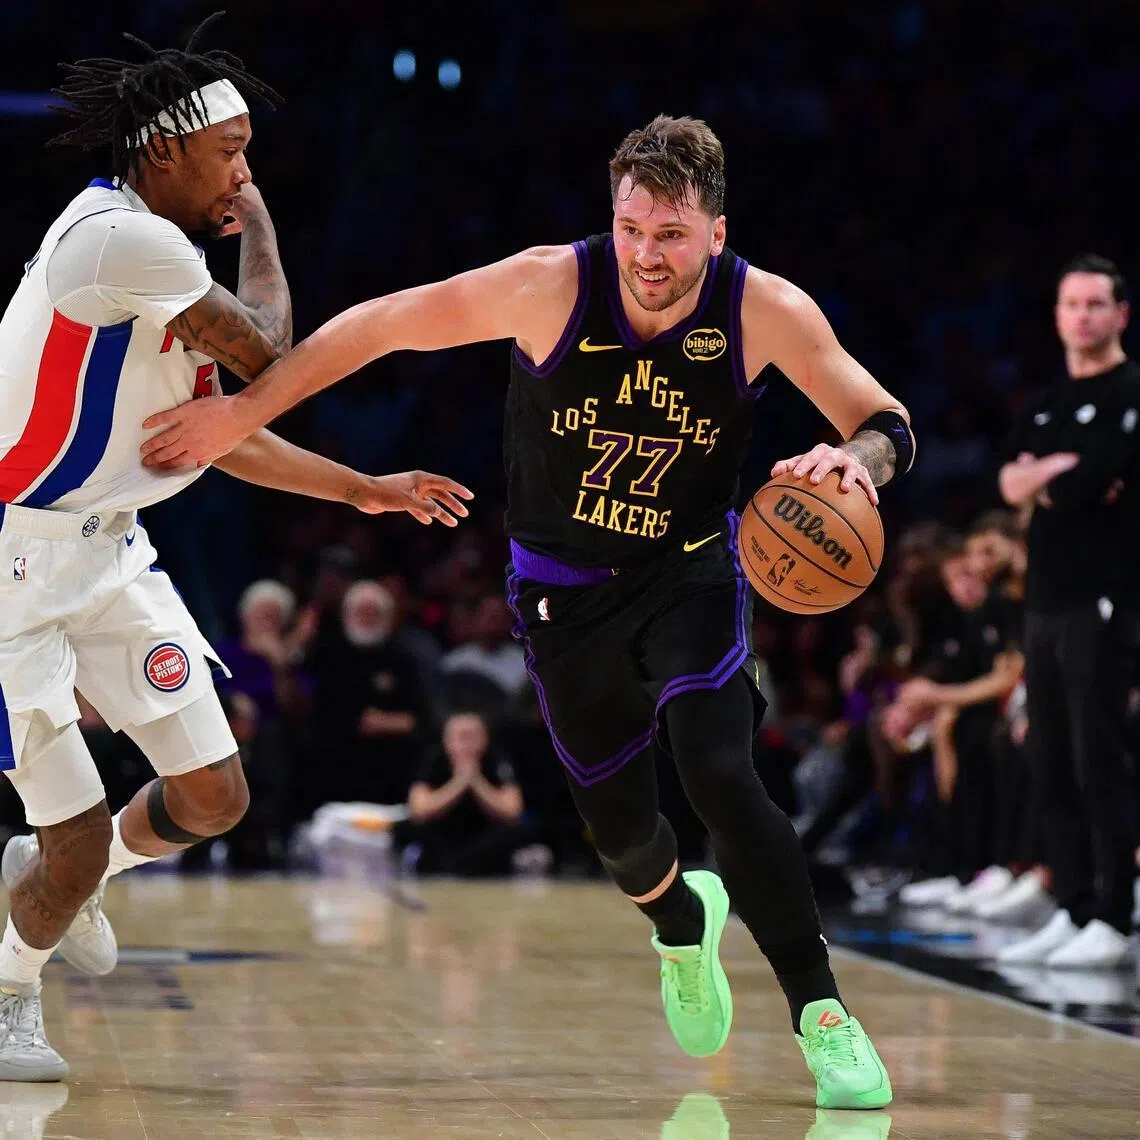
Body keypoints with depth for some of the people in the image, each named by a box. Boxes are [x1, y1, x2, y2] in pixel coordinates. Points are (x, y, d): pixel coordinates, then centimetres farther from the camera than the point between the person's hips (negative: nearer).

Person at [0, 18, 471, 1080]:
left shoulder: (159, 249, 9)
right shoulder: (117, 237, -22)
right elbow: (266, 353, -17)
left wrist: (362, 488, 17)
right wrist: (258, 228, -2)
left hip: (107, 551, 9)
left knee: (213, 797, 7)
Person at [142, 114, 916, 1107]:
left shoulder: (766, 311, -20)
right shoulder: (551, 288, -23)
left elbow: (890, 427, -14)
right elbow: (382, 325, -13)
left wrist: (856, 458, -39)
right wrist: (241, 412, -10)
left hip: (691, 573, -1)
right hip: (565, 589, 1)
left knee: (720, 774, -24)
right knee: (619, 826, 9)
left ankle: (823, 1015, -13)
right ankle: (683, 922, 47)